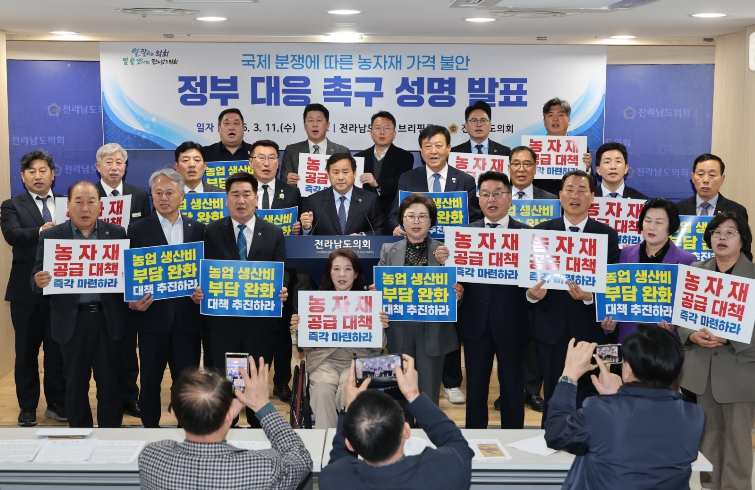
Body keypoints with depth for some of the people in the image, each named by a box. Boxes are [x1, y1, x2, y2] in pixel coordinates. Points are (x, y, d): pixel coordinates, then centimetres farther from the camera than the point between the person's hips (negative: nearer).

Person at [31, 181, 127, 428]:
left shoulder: (117, 234, 2)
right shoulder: (50, 236, 2)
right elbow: (37, 280, 0)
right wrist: (39, 282, -23)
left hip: (108, 319, 0)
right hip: (72, 321, 0)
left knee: (109, 382, 8)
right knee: (75, 383, 11)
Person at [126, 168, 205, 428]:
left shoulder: (197, 229, 7)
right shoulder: (138, 229, 0)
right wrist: (133, 301, -17)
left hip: (187, 317, 2)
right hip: (153, 316, -1)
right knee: (150, 379, 10)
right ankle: (150, 427, 24)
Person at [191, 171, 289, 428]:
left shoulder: (273, 233, 3)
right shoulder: (212, 232, 2)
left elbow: (282, 272, 0)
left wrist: (282, 290, -20)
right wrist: (198, 291, -18)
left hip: (261, 321, 0)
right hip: (223, 320, 0)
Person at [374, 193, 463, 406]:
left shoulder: (445, 251, 1)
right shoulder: (388, 250, 6)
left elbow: (454, 290, -1)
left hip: (433, 332, -1)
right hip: (399, 331, 1)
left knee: (429, 394, 5)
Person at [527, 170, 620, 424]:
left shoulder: (607, 234, 1)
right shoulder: (542, 231, 5)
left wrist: (590, 296, -23)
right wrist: (531, 294, -18)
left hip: (590, 329, -1)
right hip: (551, 328, 1)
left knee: (588, 398, 7)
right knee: (553, 397, 10)